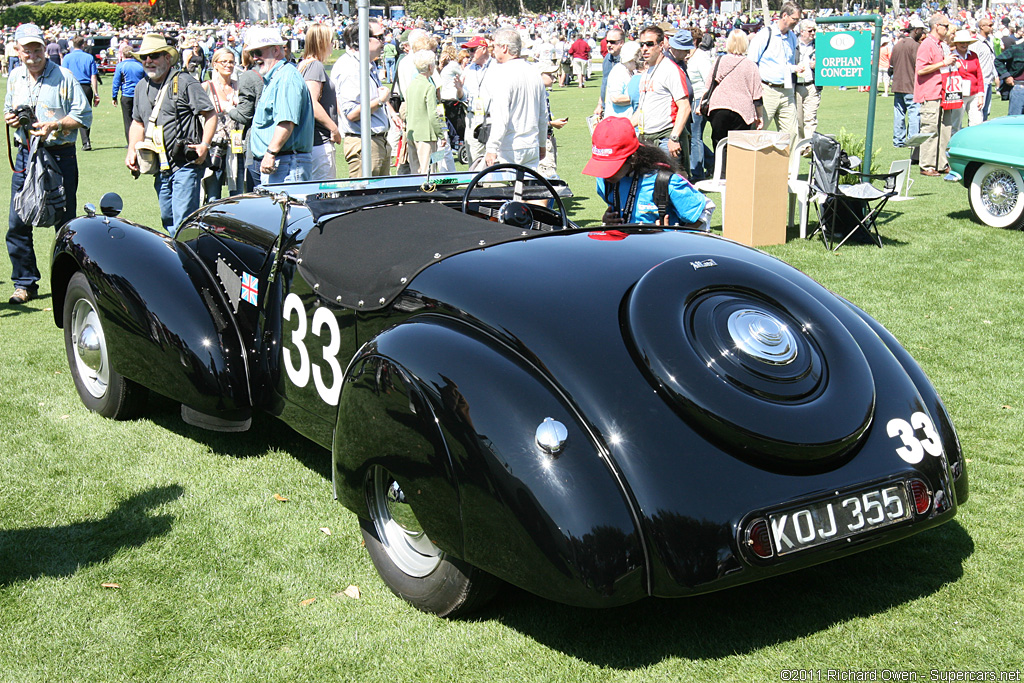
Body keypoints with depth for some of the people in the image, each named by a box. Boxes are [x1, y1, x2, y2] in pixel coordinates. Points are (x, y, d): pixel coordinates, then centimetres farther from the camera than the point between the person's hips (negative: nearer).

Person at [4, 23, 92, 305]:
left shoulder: (63, 76, -6)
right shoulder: (15, 77, 11)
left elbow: (83, 116, -6)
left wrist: (55, 126, -19)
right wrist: (9, 119, 1)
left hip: (60, 155, -5)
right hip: (25, 155, 5)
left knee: (65, 222, 2)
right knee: (17, 223, 2)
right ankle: (25, 283, 13)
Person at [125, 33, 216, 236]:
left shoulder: (185, 83, -7)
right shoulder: (141, 87, 15)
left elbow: (210, 114, -7)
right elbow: (138, 122, 27)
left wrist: (204, 145, -19)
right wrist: (132, 150, 12)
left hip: (186, 164, -7)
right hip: (160, 167, 8)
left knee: (182, 220, -12)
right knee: (167, 219, 13)